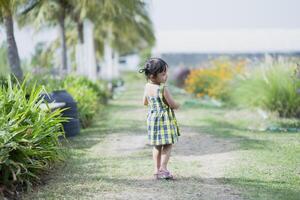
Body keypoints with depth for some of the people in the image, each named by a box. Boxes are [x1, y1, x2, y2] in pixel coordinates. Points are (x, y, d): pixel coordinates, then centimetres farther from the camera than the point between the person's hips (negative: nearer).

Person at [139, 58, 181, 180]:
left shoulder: (147, 87, 0)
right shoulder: (163, 89, -21)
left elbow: (145, 102, 13)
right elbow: (173, 105, -15)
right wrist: (177, 105, 7)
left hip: (152, 118, 7)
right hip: (165, 119, -7)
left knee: (156, 146, 14)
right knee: (167, 145, 2)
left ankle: (157, 170, 17)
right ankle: (163, 169, -3)